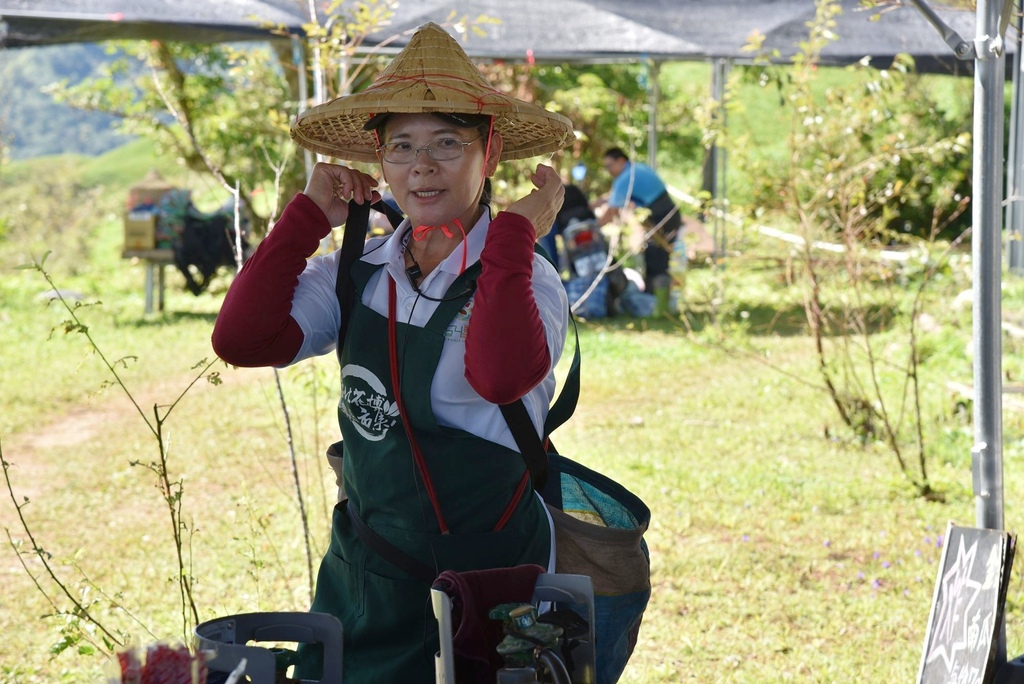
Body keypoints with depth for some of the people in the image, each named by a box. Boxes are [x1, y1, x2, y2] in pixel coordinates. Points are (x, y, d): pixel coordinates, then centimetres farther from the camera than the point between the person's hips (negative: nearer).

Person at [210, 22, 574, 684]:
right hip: (365, 574, 4)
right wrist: (310, 216, -5)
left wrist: (515, 233, -27)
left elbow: (503, 375, -35)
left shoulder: (524, 277, -13)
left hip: (489, 579, -4)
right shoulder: (358, 275, 2)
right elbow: (242, 339, -11)